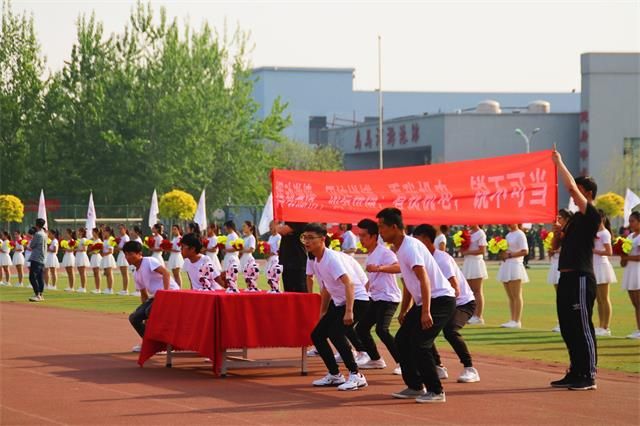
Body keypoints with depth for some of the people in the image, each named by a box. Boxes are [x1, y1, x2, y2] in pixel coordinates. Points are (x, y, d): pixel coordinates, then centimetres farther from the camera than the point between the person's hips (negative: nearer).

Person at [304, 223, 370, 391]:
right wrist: (323, 313, 26)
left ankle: (356, 376, -18)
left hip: (357, 300, -10)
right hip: (338, 302, 10)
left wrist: (349, 312, -37)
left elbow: (349, 284, -30)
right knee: (317, 335, 7)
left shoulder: (332, 258, -22)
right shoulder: (315, 261, 5)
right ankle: (335, 375, 19)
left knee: (335, 333, -27)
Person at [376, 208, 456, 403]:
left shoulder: (410, 247, -19)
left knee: (419, 344, -16)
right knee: (402, 340, 9)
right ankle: (415, 386, 18)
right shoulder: (401, 248, 13)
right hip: (424, 302, 10)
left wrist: (425, 312, -32)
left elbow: (424, 279, -27)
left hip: (440, 299, -10)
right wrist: (403, 311, 25)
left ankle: (436, 391, -8)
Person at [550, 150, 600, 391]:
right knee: (568, 328, 12)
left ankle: (589, 377, -5)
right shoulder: (574, 218, 19)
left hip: (581, 278, -9)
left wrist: (559, 163, -10)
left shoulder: (591, 215, -8)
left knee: (582, 328, -8)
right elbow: (556, 246, 22)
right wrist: (557, 233, 1)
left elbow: (571, 187, -19)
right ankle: (575, 373, 18)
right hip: (566, 278, 9)